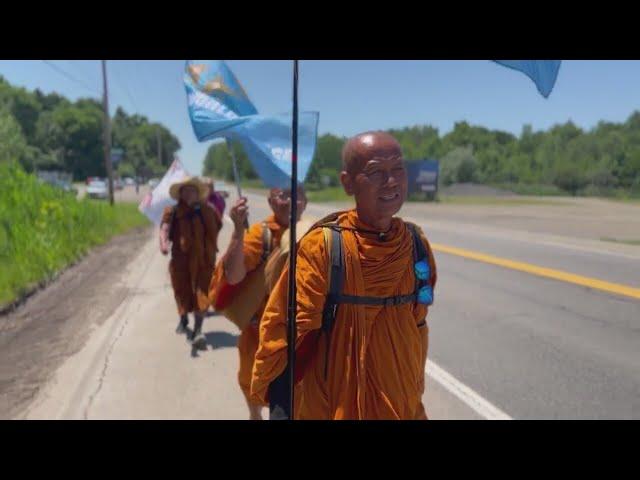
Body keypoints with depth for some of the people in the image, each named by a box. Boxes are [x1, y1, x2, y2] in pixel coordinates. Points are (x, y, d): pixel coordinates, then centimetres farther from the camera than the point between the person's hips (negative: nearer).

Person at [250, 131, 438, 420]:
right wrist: (276, 397, -6)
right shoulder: (322, 246, -20)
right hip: (334, 404, -3)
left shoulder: (416, 245, -5)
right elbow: (284, 325, -13)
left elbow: (417, 324, 7)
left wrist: (415, 386, 15)